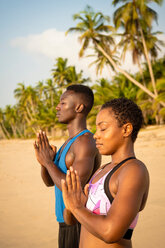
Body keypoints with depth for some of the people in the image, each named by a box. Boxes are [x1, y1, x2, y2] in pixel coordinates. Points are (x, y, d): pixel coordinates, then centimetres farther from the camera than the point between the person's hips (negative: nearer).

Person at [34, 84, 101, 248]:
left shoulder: (86, 142, -21)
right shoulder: (71, 142, 11)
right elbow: (49, 181, 13)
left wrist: (48, 162, -19)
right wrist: (44, 161, -9)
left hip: (79, 227, -10)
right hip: (69, 224, 10)